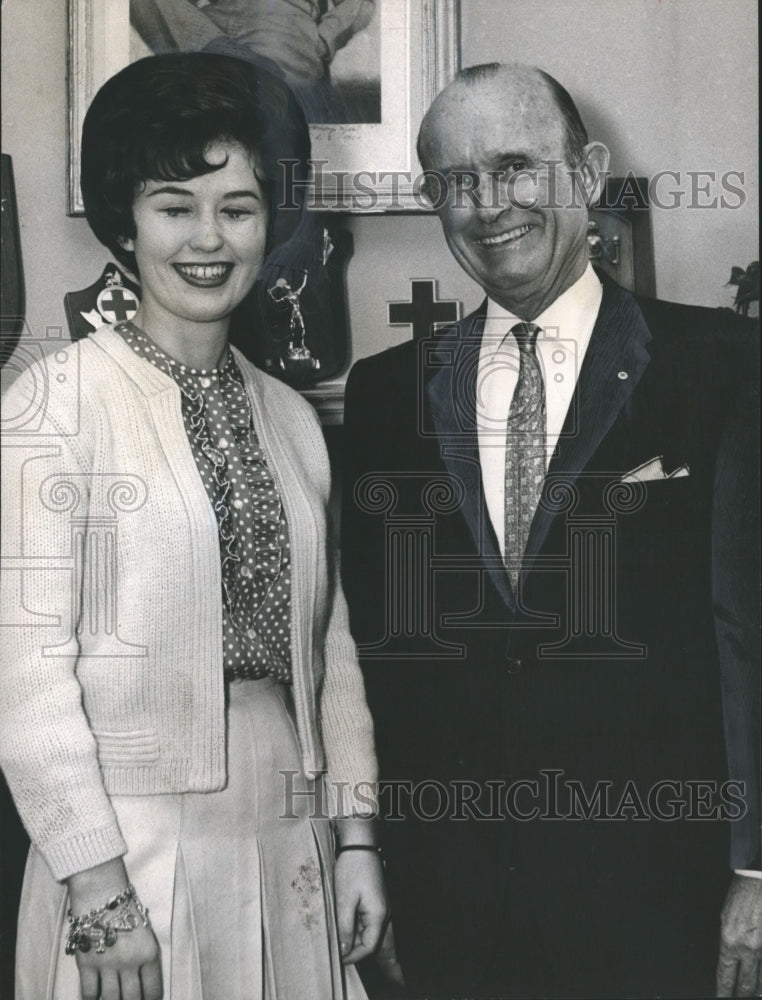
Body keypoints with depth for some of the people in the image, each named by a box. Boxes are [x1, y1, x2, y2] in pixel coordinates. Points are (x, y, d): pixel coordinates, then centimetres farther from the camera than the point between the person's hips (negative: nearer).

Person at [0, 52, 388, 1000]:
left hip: (288, 838, 5)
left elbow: (329, 646, 11)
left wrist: (355, 836, 7)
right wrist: (98, 888, -15)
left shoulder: (292, 417, 9)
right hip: (130, 841, -5)